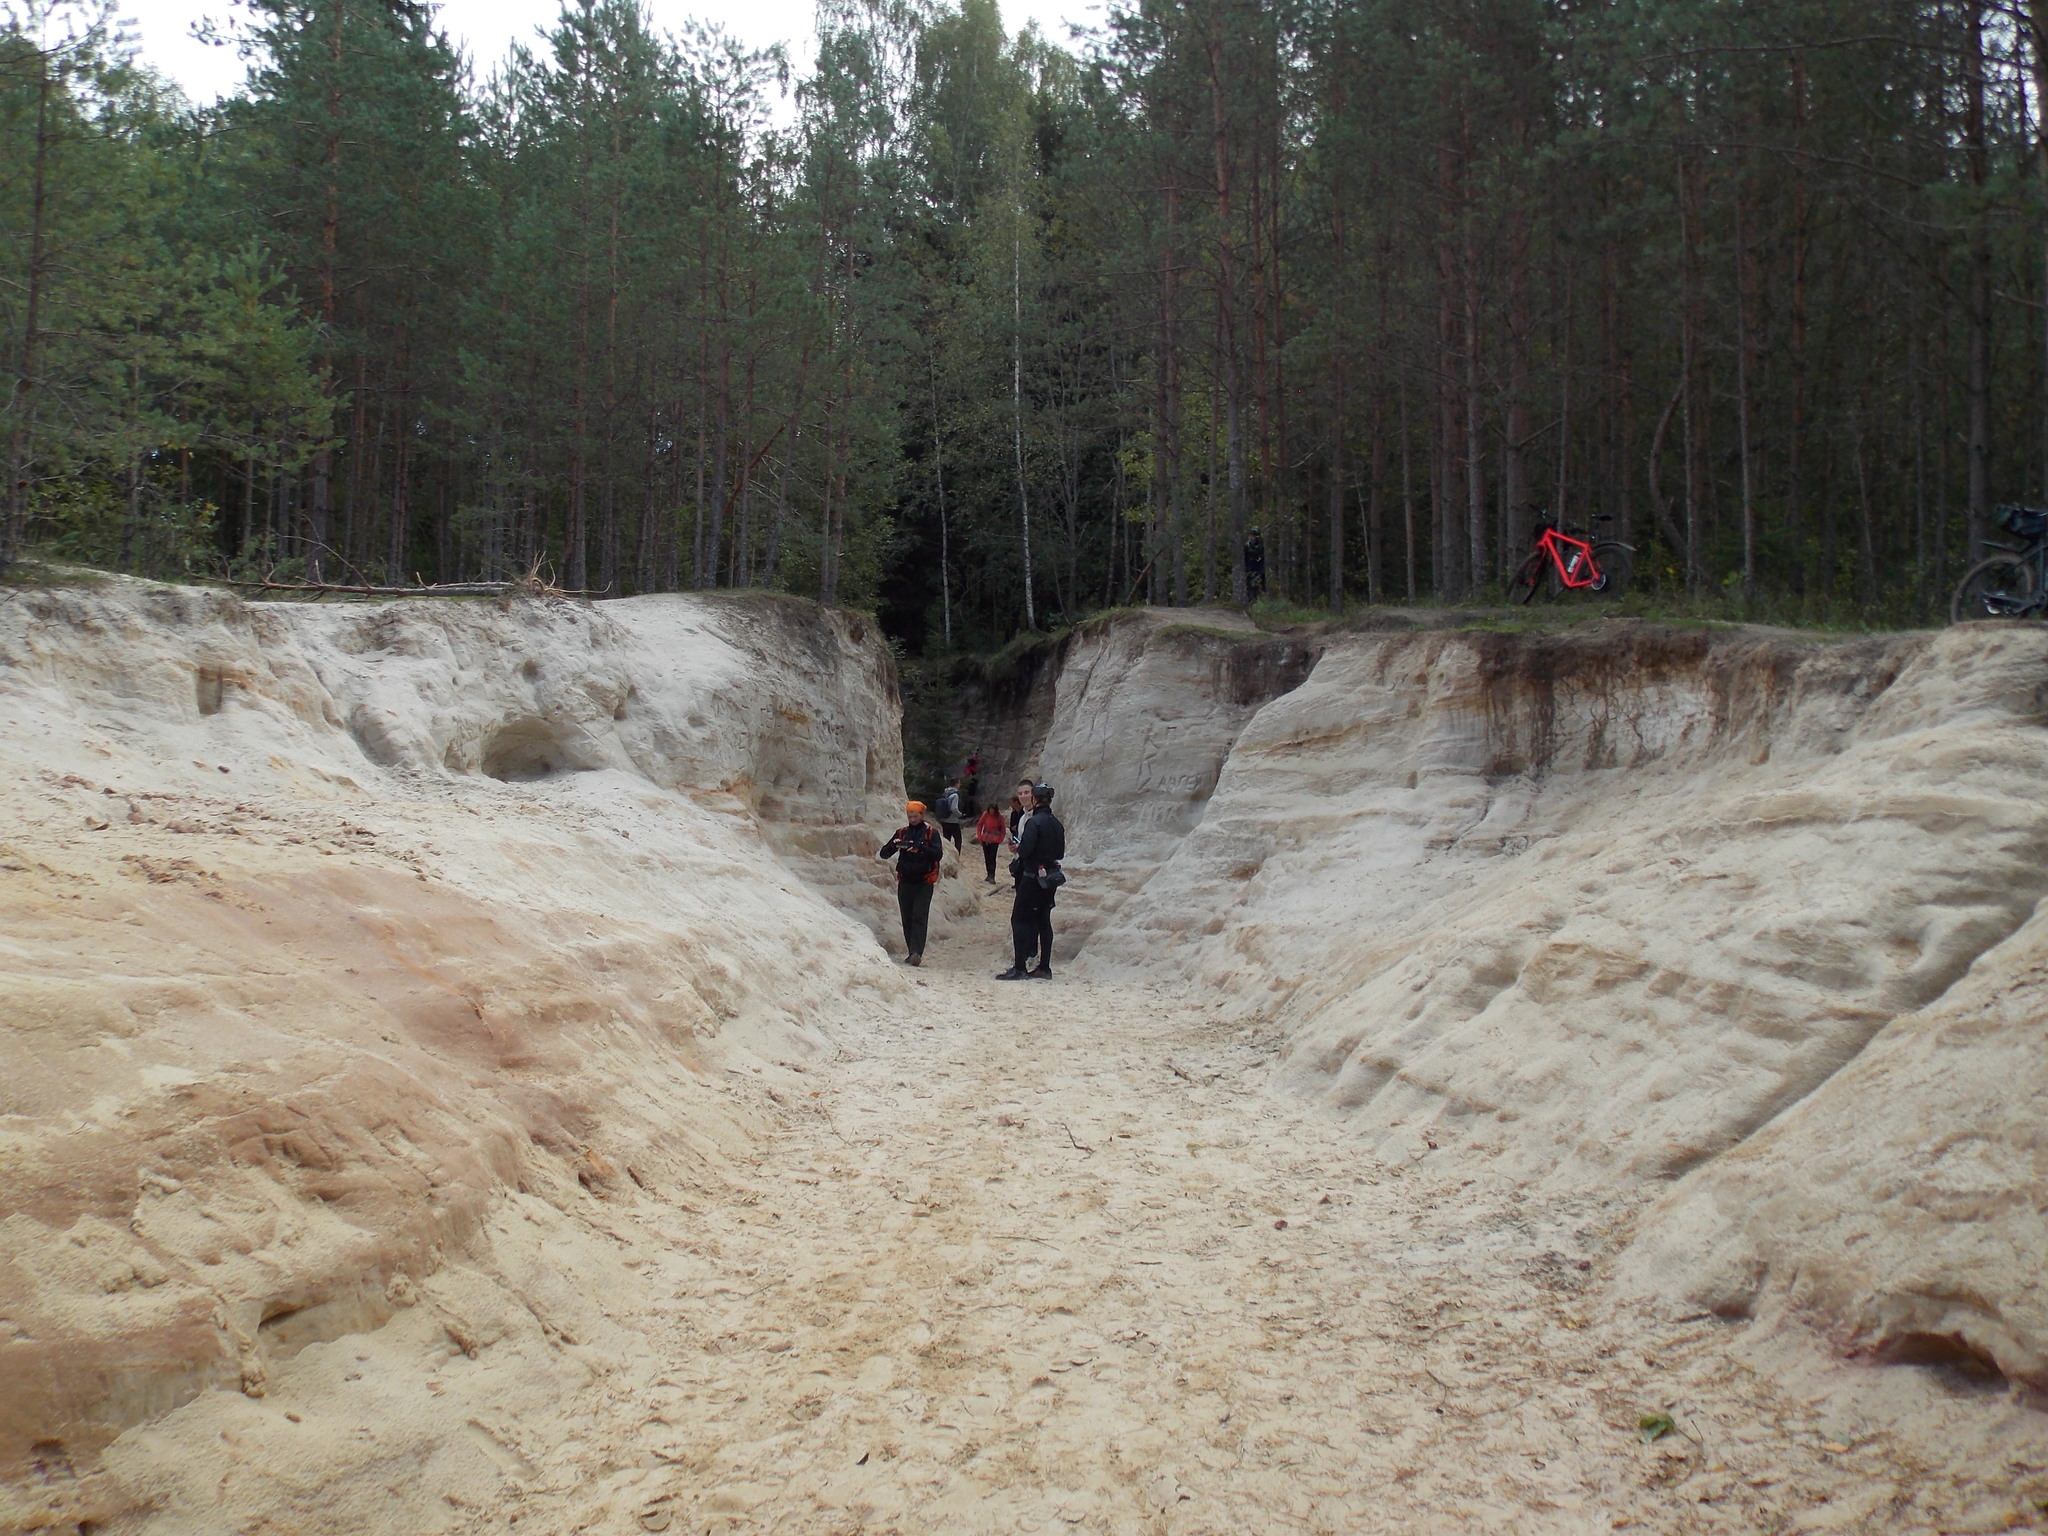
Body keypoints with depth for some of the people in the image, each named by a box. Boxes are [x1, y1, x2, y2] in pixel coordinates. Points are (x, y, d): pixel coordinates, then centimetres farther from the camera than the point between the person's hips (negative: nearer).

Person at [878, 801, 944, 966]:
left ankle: (917, 953, -22)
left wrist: (921, 848, -28)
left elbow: (938, 854, -12)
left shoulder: (931, 832, 1)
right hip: (905, 882, 4)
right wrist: (893, 846, -16)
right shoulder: (902, 833, 11)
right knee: (907, 919, 6)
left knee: (919, 918, -13)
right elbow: (883, 854, 6)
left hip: (924, 883, -4)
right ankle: (912, 953, 13)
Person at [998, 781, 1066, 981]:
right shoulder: (1057, 823, 10)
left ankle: (1019, 967, -7)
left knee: (1019, 919, -3)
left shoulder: (1034, 821, -15)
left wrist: (1018, 848, -2)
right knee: (1043, 920, 12)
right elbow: (1060, 853, 14)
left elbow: (1025, 849, -22)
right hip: (1050, 877, 8)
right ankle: (1044, 968, 13)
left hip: (1032, 876, -8)